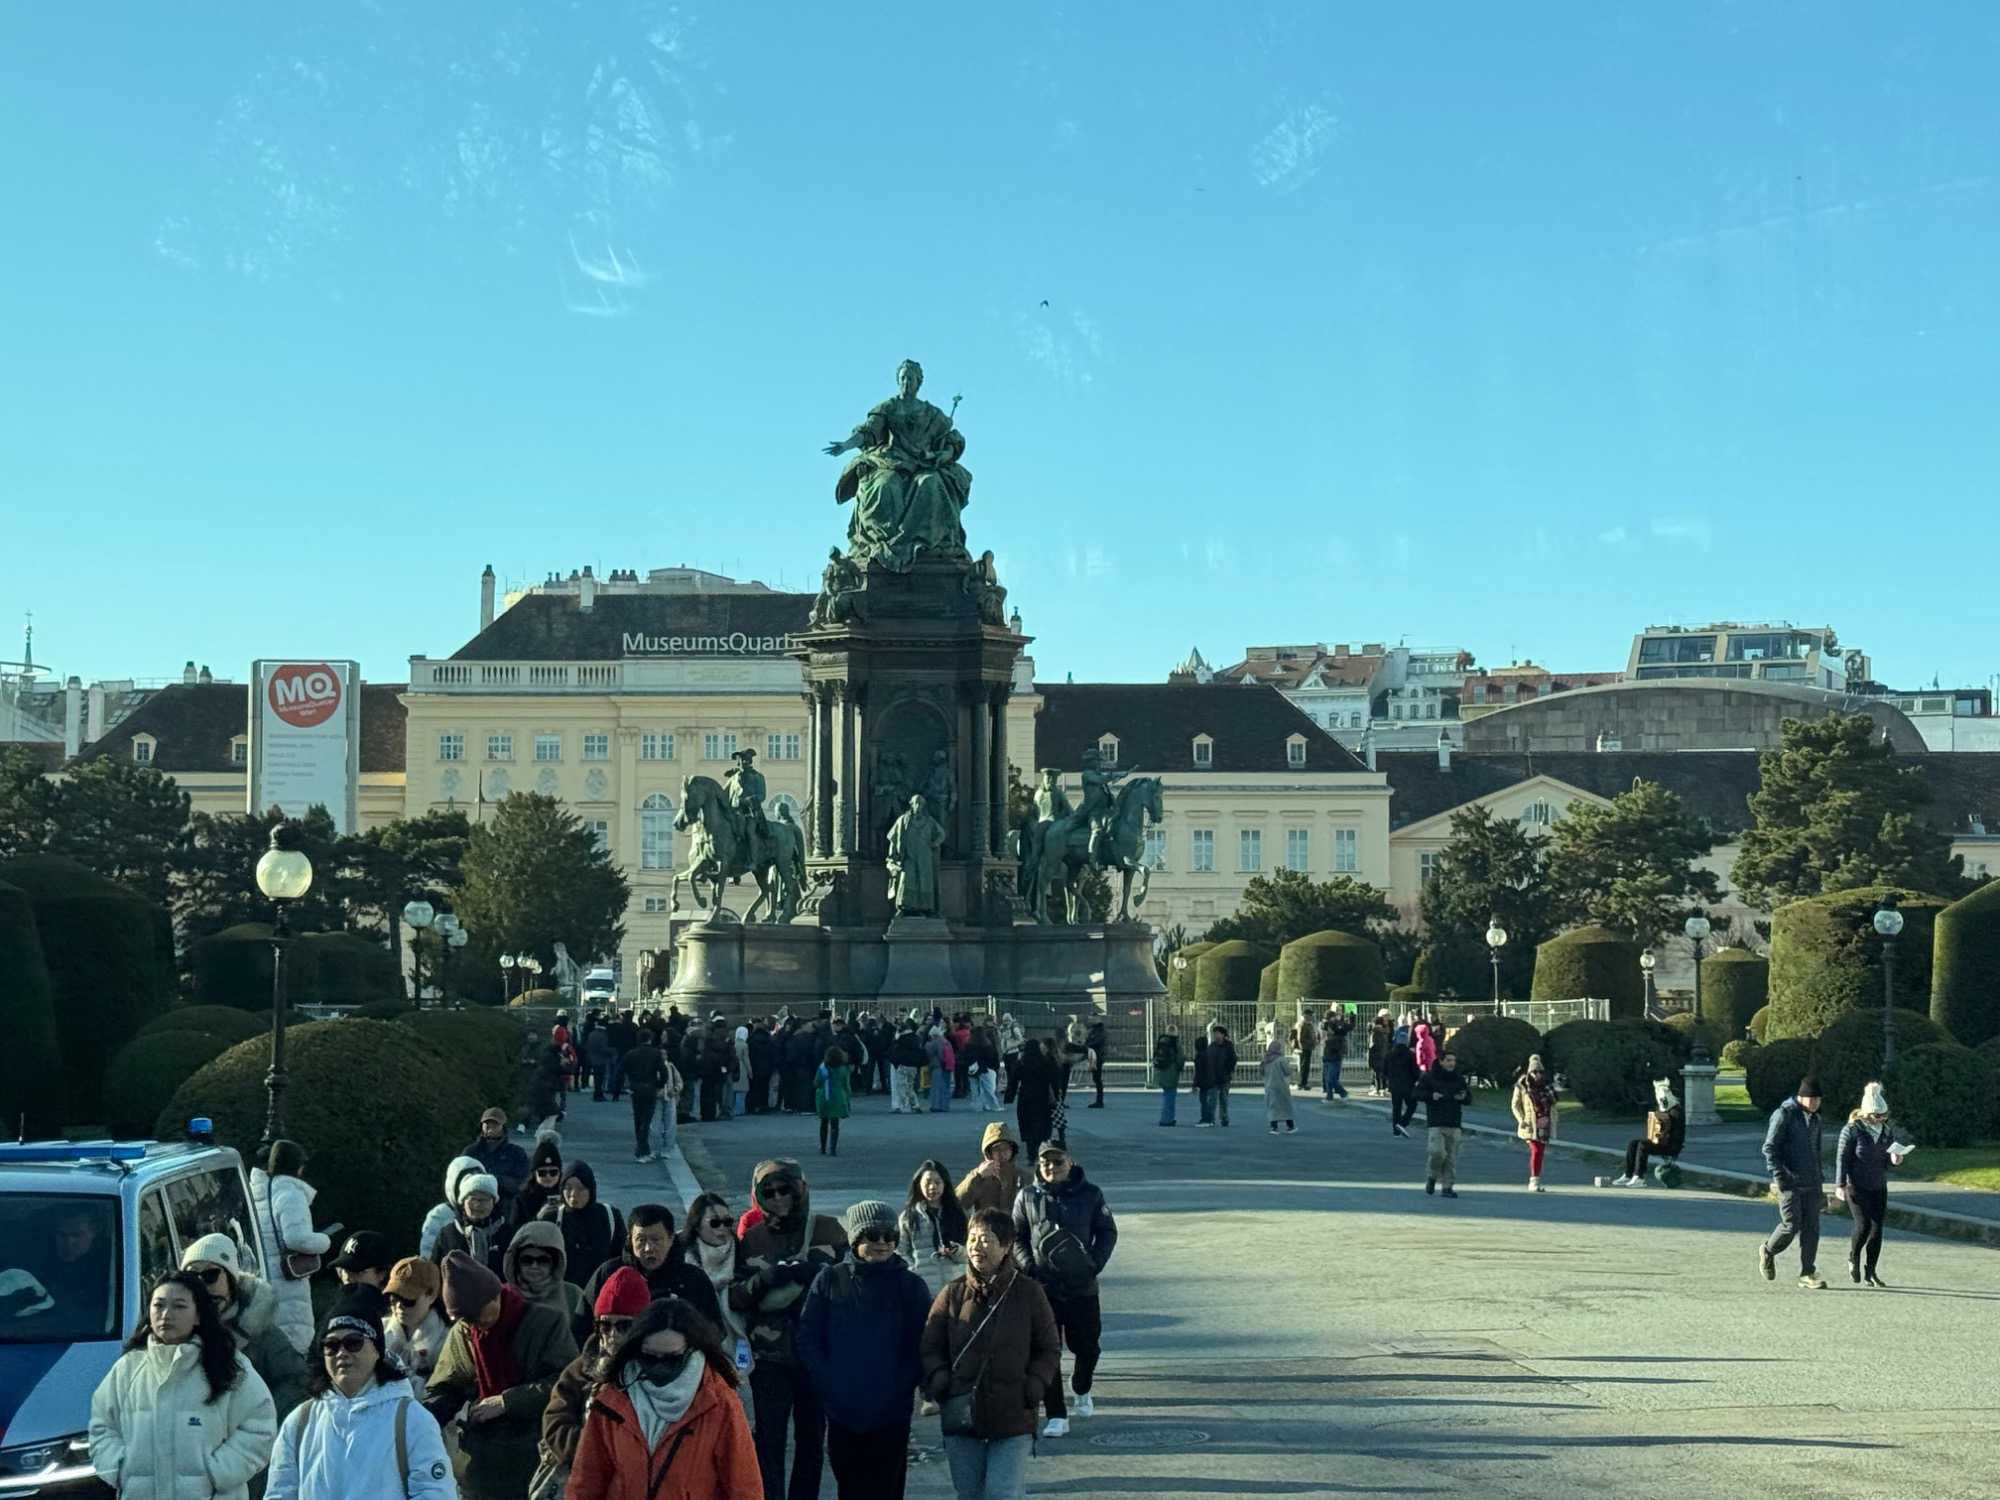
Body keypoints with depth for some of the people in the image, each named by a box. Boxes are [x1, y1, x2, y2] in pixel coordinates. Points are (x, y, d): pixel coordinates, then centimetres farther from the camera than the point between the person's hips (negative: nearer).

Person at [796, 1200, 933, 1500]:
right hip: (842, 1413, 1)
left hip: (891, 1415, -1)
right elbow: (806, 1339, 2)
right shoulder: (830, 1281, 3)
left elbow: (923, 1345, 2)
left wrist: (901, 1389, -9)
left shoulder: (910, 1285, 3)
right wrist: (829, 1388, -7)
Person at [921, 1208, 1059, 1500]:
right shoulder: (953, 1295, 3)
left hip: (1013, 1420, -2)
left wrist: (1035, 1385, -8)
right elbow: (930, 1348, 9)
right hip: (961, 1419, 3)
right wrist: (939, 1381, -8)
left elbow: (1049, 1349, 6)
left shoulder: (1028, 1292, -1)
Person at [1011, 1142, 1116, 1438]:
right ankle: (1057, 1417, 3)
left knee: (1087, 1346, 10)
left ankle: (1081, 1389, 42)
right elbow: (1016, 1237, 7)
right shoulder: (1027, 1197, 2)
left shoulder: (1090, 1194, 1)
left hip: (1082, 1286, 0)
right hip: (1042, 1288, 0)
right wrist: (1028, 1265, -8)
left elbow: (1108, 1232, 7)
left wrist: (1096, 1263, -7)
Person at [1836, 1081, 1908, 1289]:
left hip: (1879, 1188, 5)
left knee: (1877, 1228, 0)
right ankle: (1853, 1258, 14)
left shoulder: (1885, 1131, 9)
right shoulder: (1852, 1130, -9)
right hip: (1857, 1187, -5)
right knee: (1863, 1225, -14)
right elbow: (1842, 1158, -8)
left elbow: (1887, 1160, 17)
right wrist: (1840, 1185, -12)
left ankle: (1870, 1272, 8)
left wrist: (1895, 1160, -7)